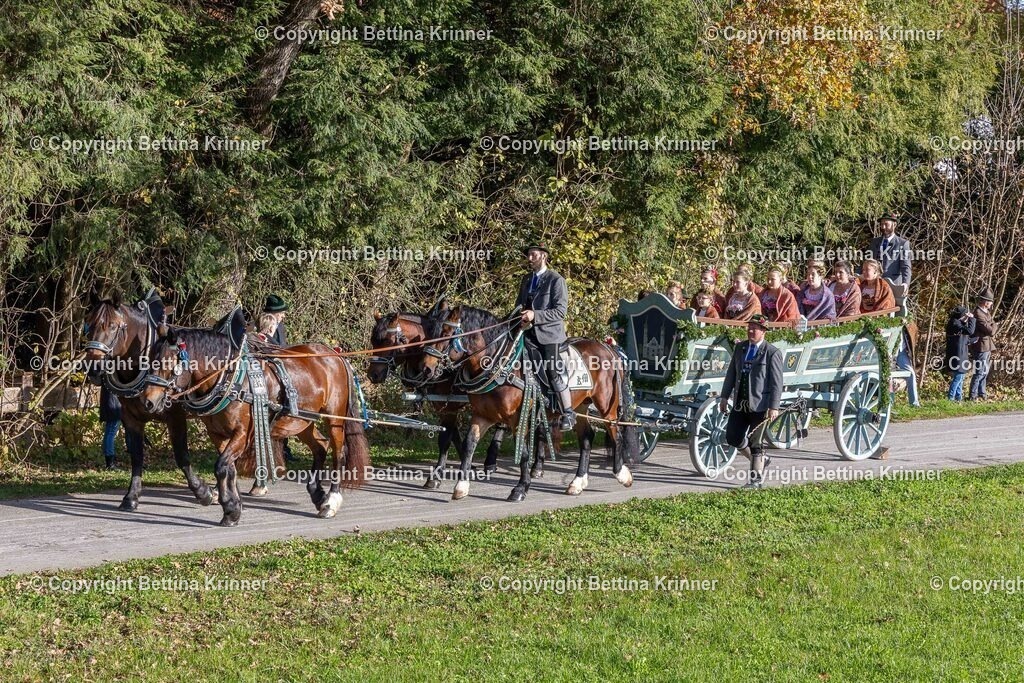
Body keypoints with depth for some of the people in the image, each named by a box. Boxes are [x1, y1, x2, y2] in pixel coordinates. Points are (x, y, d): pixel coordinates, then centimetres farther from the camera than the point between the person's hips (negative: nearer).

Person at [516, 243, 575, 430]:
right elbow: (520, 304, 26)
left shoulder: (556, 280, -5)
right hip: (529, 332, 7)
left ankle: (568, 414, -5)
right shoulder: (526, 280, 17)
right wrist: (519, 315, 1)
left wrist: (535, 315, -22)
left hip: (549, 333, -7)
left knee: (554, 372, -13)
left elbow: (561, 311, -12)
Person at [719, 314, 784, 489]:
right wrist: (725, 396, 11)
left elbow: (776, 382, -10)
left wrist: (774, 407, -15)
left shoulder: (772, 353, -8)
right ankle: (760, 461, 28)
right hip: (740, 404, 6)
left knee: (756, 443, -1)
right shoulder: (740, 348, 9)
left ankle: (756, 479, 12)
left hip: (760, 405, -6)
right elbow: (731, 373, 15)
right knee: (733, 438, 6)